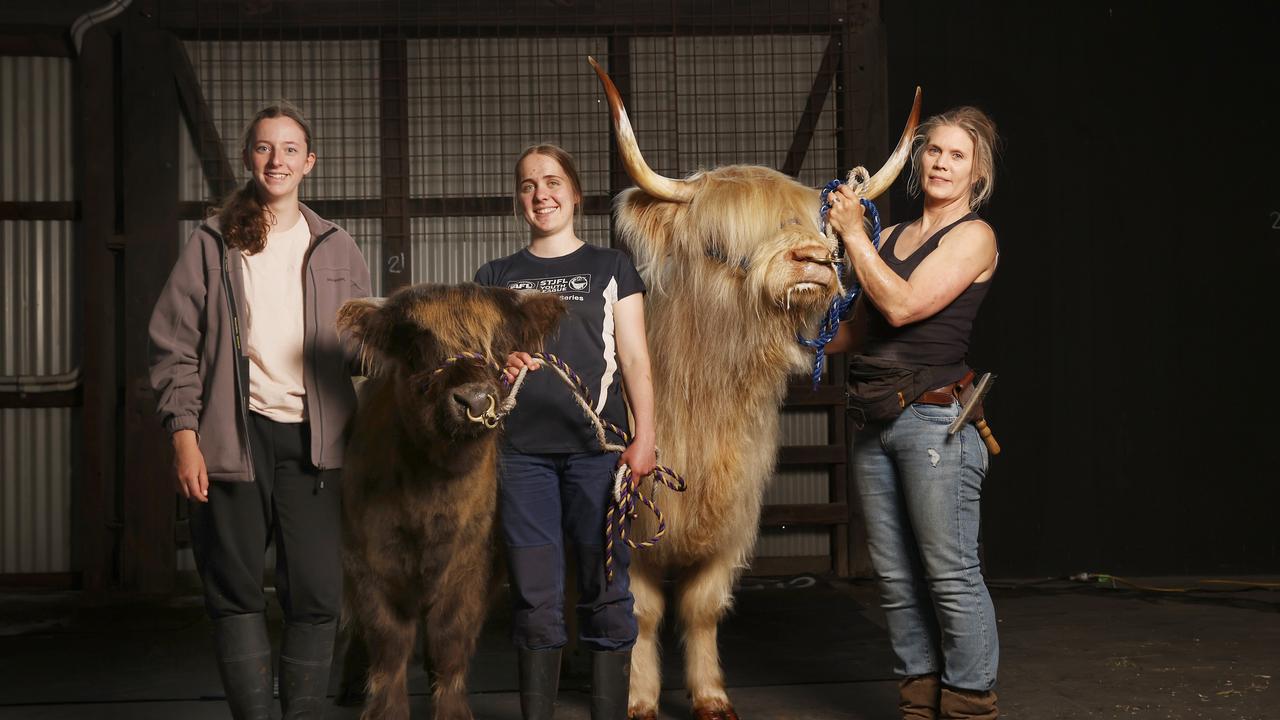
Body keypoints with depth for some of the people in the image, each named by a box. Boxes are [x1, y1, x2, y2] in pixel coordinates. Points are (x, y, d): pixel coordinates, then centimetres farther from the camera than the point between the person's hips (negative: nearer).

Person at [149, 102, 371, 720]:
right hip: (234, 437, 0)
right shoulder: (212, 244, 9)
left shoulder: (337, 249, 13)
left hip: (315, 439, 1)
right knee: (235, 594, 1)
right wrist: (183, 433, -5)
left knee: (316, 595, -3)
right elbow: (175, 344, 5)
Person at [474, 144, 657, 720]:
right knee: (535, 598, 2)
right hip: (521, 451, 2)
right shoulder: (496, 277, 16)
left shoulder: (611, 268, 11)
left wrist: (644, 435, -6)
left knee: (605, 592, -1)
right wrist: (497, 364, -9)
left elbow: (635, 358, 6)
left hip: (598, 449, -1)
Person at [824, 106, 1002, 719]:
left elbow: (902, 306, -14)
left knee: (951, 574, -5)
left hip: (934, 417, -7)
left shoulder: (974, 236, -2)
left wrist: (852, 235, -6)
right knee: (895, 577, 10)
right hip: (872, 421, 7)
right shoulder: (890, 237, 18)